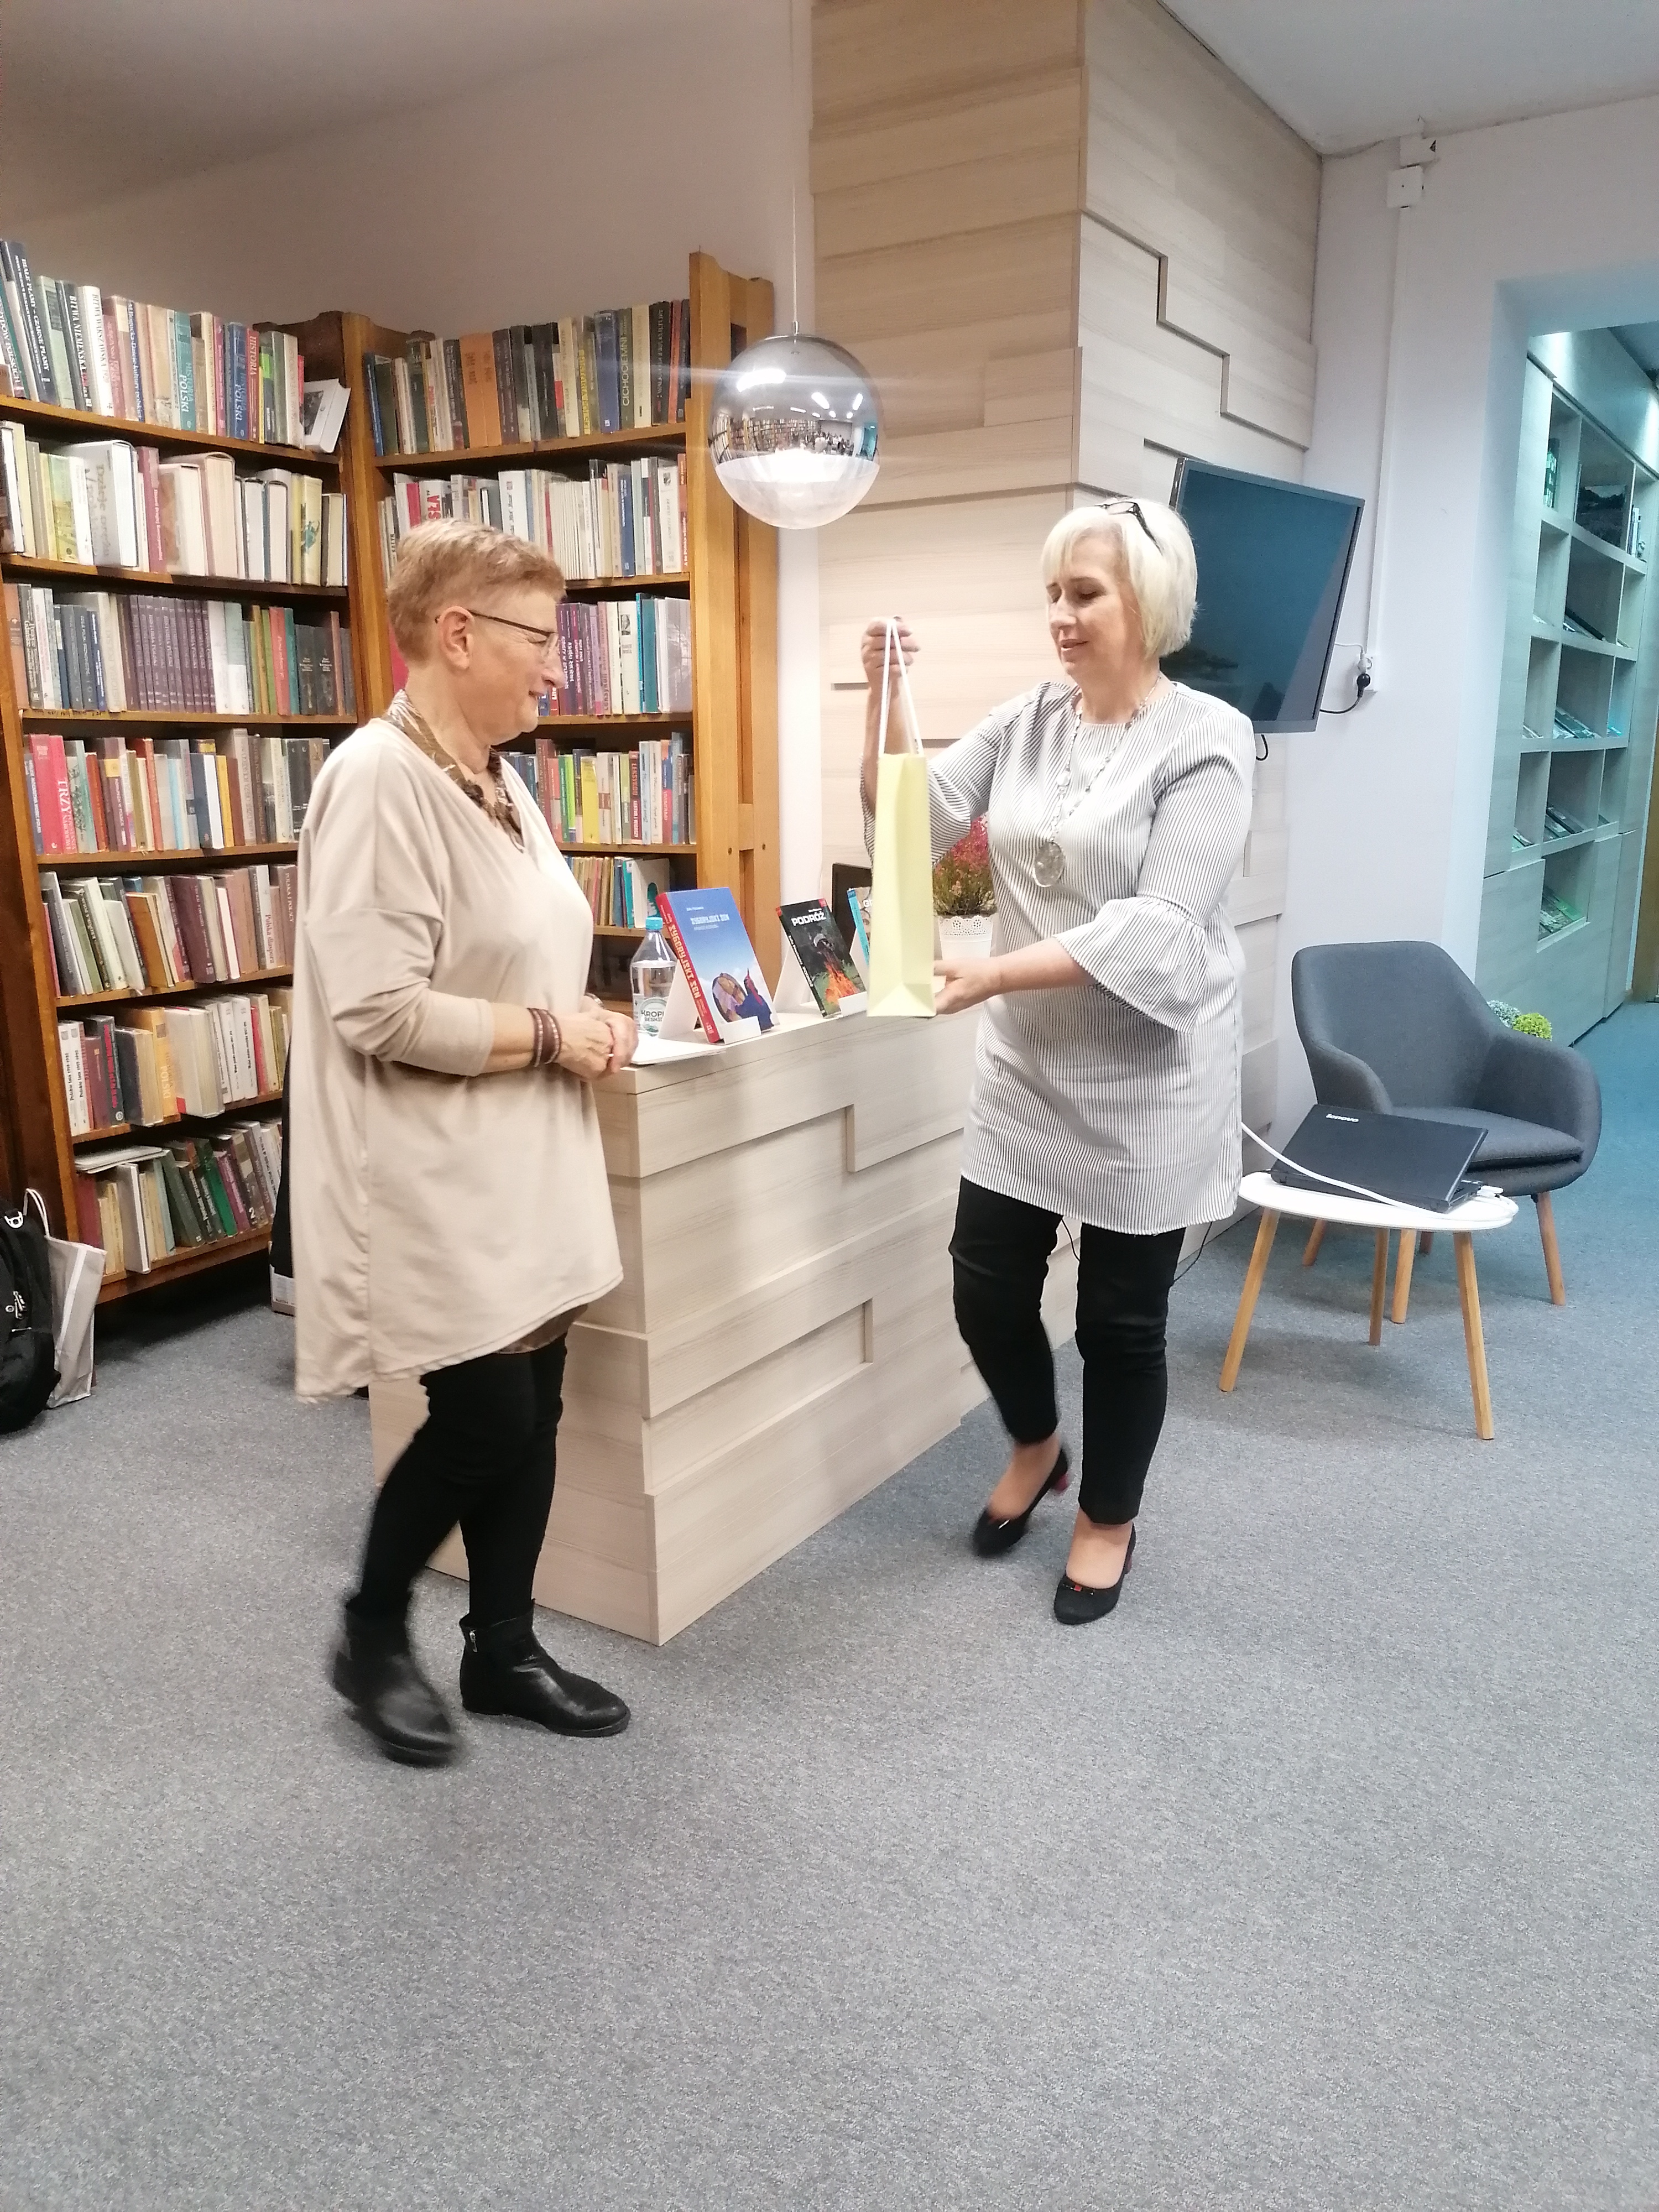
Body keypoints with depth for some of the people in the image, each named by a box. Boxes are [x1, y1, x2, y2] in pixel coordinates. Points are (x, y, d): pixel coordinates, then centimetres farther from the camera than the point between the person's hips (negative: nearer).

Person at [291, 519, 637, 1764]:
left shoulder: (498, 781, 11)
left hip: (522, 1162, 9)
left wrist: (582, 1024, 3)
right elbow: (378, 1009, -25)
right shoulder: (380, 780, -18)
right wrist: (550, 1036, -16)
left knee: (531, 1414, 13)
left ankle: (503, 1649, 31)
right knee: (484, 1420, -1)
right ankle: (372, 1635, 26)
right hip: (435, 1176, -9)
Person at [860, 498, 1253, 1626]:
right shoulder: (1027, 721, 3)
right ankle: (1038, 1447, 41)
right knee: (987, 1284, 10)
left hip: (1147, 1078, -4)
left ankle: (1109, 1518, 32)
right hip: (1027, 1066, 5)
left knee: (1121, 1318, 8)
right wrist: (885, 703, -14)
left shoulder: (1208, 739, -13)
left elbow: (1160, 927, -22)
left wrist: (995, 974, -30)